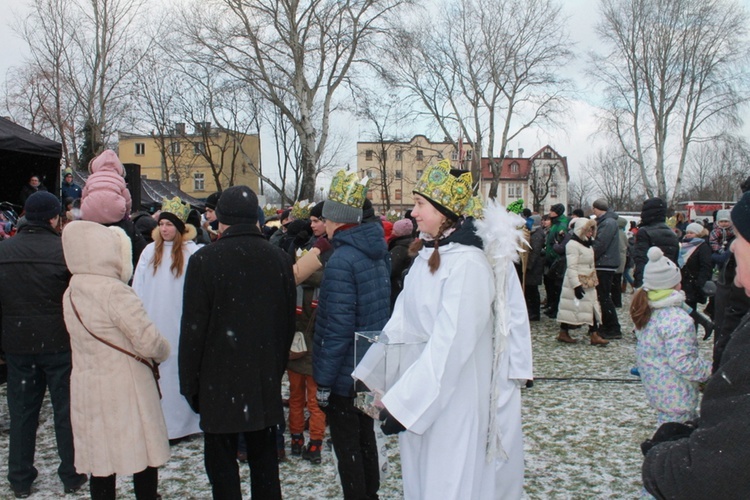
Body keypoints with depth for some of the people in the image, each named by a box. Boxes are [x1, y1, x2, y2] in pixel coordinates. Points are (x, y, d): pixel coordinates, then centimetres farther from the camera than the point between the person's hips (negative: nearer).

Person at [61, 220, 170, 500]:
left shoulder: (71, 293, 6)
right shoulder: (115, 291, -18)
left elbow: (93, 340, 9)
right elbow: (148, 341, -20)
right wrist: (163, 352, 1)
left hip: (86, 390, 7)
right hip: (125, 391, -7)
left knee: (101, 465, 13)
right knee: (144, 461, 6)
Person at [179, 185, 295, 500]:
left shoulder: (204, 260, -12)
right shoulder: (279, 259, 0)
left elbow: (193, 327, -10)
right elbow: (288, 321, 7)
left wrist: (189, 382, 0)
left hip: (219, 380, -4)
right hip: (265, 379, 4)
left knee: (221, 459, 7)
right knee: (264, 455, 16)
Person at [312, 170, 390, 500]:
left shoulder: (341, 260, -22)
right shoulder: (378, 251, 5)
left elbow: (338, 327, -24)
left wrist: (324, 380, -16)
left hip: (345, 374, -8)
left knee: (347, 448, 6)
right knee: (365, 437, 22)